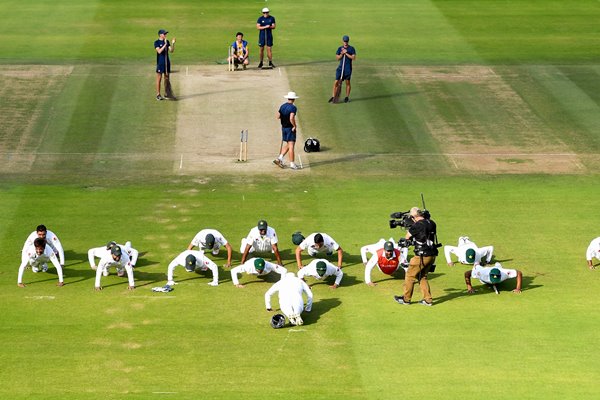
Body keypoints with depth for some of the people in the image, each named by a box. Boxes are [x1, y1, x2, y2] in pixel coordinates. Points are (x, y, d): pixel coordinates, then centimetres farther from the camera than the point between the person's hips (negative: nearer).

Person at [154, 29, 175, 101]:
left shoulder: (167, 41, 10)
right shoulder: (157, 42, -7)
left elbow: (171, 51, 4)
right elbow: (159, 51, -20)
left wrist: (173, 44, -10)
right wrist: (165, 45, -27)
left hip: (167, 62, 6)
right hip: (160, 62, -6)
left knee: (166, 78, 9)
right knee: (159, 78, -4)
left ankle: (166, 94, 16)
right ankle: (158, 95, 0)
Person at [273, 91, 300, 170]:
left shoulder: (282, 106, 6)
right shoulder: (293, 107, -16)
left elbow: (278, 117, 9)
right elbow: (291, 118, -28)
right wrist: (294, 126, -15)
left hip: (283, 127, 7)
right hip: (290, 128, -7)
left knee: (287, 145, 18)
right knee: (291, 146, -4)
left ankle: (279, 158, 8)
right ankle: (292, 164, -2)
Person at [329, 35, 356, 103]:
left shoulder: (351, 49, 0)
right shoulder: (340, 48, 10)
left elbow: (353, 58, -10)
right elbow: (337, 58, 5)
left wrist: (346, 53, -14)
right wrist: (342, 54, -11)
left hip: (348, 68, -3)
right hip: (341, 67, 3)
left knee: (347, 82, 2)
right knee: (336, 82, -4)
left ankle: (347, 97, 12)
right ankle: (333, 96, 0)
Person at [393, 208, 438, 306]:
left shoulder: (417, 225, -15)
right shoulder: (432, 223, 6)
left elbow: (407, 237, -3)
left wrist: (410, 229, 13)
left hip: (422, 256, -7)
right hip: (432, 255, 7)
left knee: (410, 276, 9)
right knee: (422, 277, 20)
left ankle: (406, 299, 18)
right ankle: (428, 300, 17)